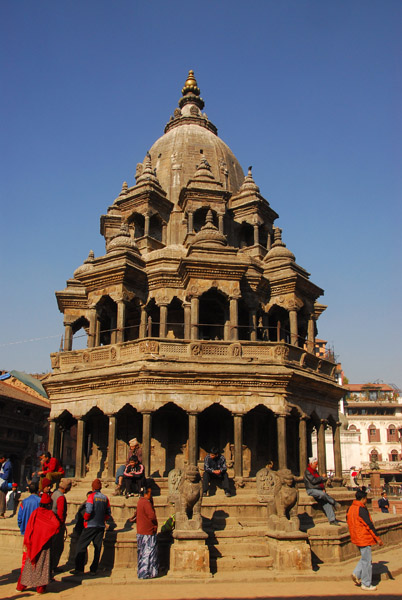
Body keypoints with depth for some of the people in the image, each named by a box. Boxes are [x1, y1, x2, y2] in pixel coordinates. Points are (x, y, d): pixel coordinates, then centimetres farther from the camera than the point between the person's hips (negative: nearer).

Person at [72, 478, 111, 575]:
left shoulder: (91, 496, -8)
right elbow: (108, 513, 10)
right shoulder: (105, 498, 8)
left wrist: (85, 518, -1)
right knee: (97, 548, 9)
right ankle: (94, 569, 10)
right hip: (101, 526, 5)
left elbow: (88, 510, -19)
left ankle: (79, 569, 0)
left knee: (81, 546, 3)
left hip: (90, 525, -5)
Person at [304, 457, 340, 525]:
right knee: (322, 494, -33)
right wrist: (322, 477, -5)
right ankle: (334, 502, -11)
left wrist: (323, 489, 5)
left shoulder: (315, 471, 20)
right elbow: (313, 480, -17)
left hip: (318, 490, 7)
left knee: (326, 502, -13)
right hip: (311, 490, -7)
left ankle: (332, 520, -15)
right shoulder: (307, 471, -6)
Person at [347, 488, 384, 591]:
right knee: (367, 561, 2)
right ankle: (366, 584, 9)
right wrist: (377, 538, -14)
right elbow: (369, 524, -20)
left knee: (364, 558, 21)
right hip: (364, 538, -9)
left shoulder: (350, 509, 7)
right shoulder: (362, 509, -20)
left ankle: (357, 573, 10)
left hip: (356, 538, 9)